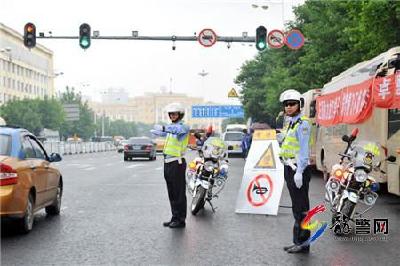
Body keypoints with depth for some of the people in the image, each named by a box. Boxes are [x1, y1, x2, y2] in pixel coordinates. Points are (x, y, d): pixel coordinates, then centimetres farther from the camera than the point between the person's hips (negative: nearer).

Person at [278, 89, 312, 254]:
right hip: (289, 168, 10)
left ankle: (303, 243, -1)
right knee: (296, 207, 14)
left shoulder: (302, 124, -12)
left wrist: (299, 172, -23)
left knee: (301, 208, -6)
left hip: (298, 169, -10)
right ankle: (298, 241, 21)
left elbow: (304, 150, -18)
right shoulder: (290, 123, 19)